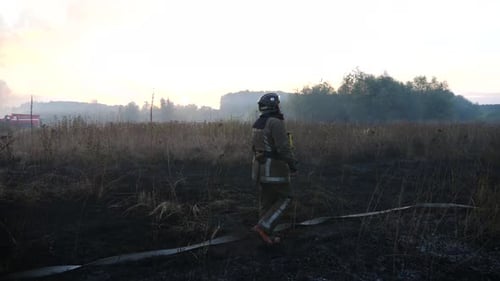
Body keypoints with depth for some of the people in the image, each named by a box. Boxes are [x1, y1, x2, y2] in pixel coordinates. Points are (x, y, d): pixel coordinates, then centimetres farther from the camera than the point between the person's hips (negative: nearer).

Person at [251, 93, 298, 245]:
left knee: (267, 201, 14)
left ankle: (267, 236, 18)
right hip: (275, 168, -8)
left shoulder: (257, 124, 10)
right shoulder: (276, 123, -18)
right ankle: (264, 226, -6)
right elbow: (284, 148, -22)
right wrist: (293, 165, -13)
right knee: (284, 198, 5)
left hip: (260, 167, 8)